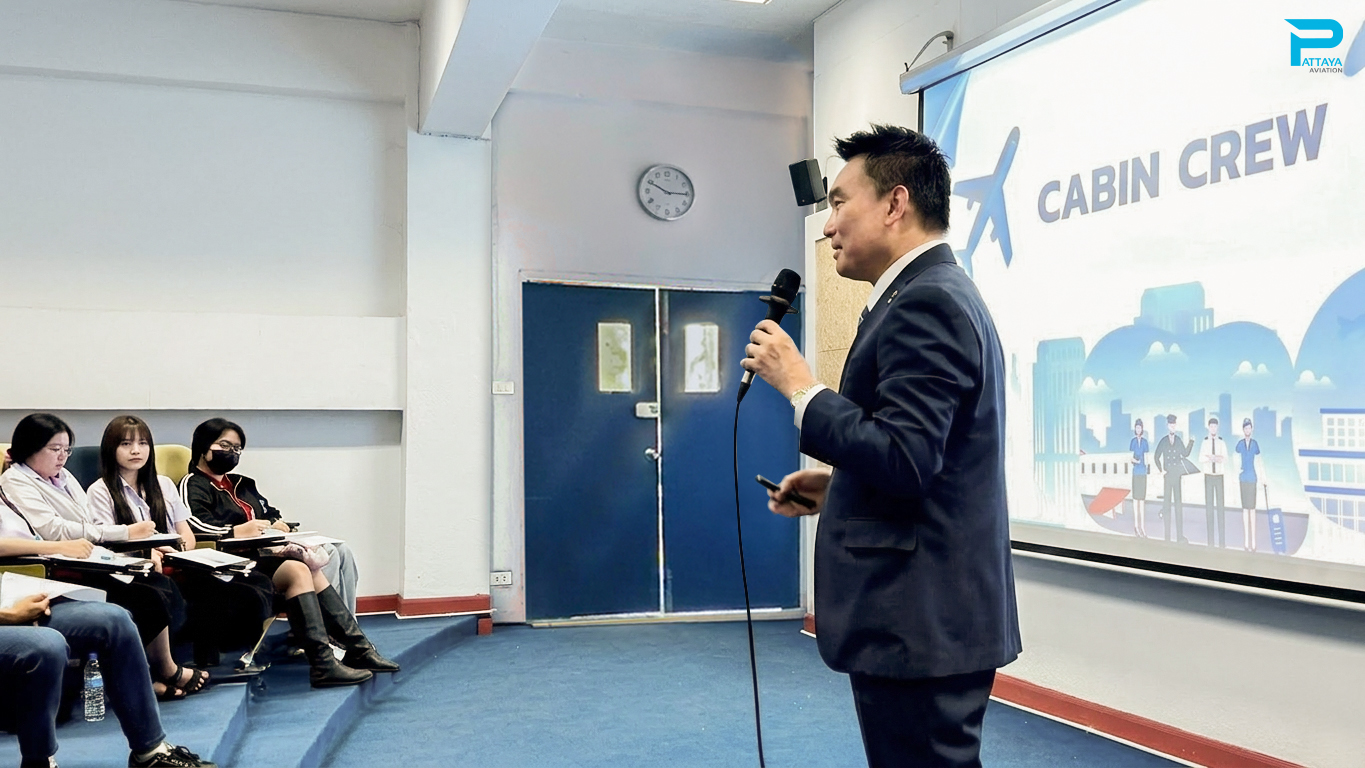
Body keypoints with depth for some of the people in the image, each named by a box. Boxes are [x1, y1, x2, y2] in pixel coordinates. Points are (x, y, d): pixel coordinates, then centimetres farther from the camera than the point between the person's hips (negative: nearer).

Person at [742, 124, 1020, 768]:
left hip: (920, 624, -10)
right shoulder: (942, 293, 15)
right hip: (937, 615, 10)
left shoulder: (923, 303, -17)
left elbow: (904, 461, -26)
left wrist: (800, 386, -16)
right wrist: (837, 485, 11)